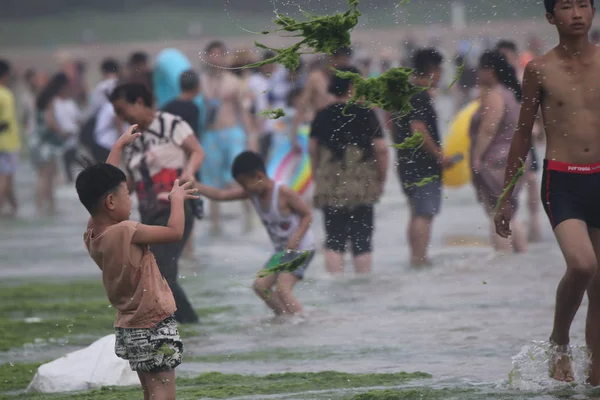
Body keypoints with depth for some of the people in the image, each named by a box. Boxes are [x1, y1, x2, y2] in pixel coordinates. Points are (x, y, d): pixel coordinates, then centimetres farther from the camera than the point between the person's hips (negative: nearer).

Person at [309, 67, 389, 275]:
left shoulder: (322, 116, 6)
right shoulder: (365, 114, -5)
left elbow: (312, 149, 9)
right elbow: (381, 149, -9)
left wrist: (318, 179, 17)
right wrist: (381, 180, 2)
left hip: (328, 188, 3)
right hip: (361, 187, -3)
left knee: (333, 242, 5)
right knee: (362, 242, 4)